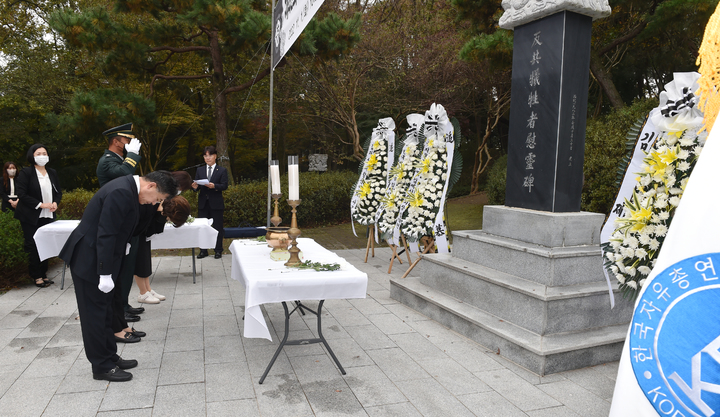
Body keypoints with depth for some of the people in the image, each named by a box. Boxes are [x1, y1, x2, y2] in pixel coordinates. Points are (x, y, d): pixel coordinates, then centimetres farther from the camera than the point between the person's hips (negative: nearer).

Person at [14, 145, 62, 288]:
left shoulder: (52, 173, 10)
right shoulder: (26, 173, -6)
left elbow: (58, 192, 16)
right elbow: (21, 194, -10)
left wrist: (55, 203, -4)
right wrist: (40, 205, -17)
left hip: (48, 216, 5)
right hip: (31, 217, -4)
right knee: (34, 247, -1)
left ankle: (43, 274, 17)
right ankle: (37, 277, 9)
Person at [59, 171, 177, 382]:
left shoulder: (128, 188, 6)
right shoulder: (121, 192, -25)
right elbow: (105, 235, -27)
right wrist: (105, 274, -23)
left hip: (98, 257, 10)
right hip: (89, 260, -10)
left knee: (104, 311, 17)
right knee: (95, 314, 2)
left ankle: (110, 357, 28)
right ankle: (102, 367, 13)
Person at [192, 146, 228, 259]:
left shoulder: (222, 171, 3)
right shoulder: (200, 170, 13)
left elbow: (225, 186, -7)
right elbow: (196, 184, 8)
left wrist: (214, 186, -25)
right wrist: (195, 187, -16)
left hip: (216, 203, -3)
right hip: (203, 203, 3)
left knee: (217, 227, 2)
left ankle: (218, 250, 11)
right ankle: (203, 250, 14)